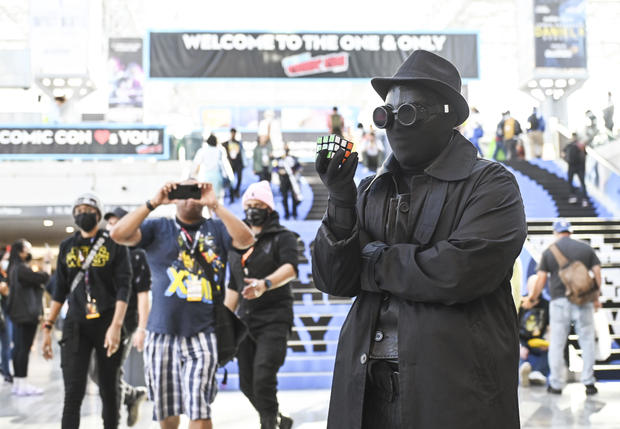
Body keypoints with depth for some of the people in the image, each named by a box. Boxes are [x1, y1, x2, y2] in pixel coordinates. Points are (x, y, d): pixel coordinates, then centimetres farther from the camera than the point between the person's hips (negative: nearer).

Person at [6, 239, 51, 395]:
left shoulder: (16, 268, 16)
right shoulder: (21, 269, -17)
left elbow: (35, 281, 17)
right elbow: (43, 278, -17)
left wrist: (45, 265, 13)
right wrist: (47, 264, -2)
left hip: (19, 314, 10)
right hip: (26, 314, -10)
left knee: (19, 348, 12)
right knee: (24, 348, -7)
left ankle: (17, 383, 18)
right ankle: (22, 385, -5)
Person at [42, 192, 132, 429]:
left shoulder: (114, 244, 0)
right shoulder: (67, 246, 11)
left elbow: (124, 287, -7)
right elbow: (60, 290, 15)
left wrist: (116, 326, -17)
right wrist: (48, 327, 9)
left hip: (106, 323, -2)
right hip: (75, 325, 2)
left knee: (109, 390, 6)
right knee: (73, 393, -5)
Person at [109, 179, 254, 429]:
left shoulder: (216, 228, 9)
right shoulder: (157, 228, 10)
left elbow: (246, 240, -10)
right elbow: (118, 235, -5)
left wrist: (214, 205, -16)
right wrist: (153, 203, -11)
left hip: (202, 334, -1)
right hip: (161, 333, 2)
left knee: (199, 409, -10)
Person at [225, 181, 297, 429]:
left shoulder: (283, 237, -2)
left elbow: (290, 268, -23)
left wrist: (265, 284, -40)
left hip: (274, 318, -6)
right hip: (246, 320, 6)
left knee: (263, 378, -19)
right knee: (247, 384, 8)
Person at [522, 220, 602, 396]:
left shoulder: (549, 252, 4)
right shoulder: (586, 248, 8)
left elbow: (541, 279, 1)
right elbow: (597, 273, 4)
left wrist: (531, 299, 14)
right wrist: (596, 297, 13)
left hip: (559, 301, -1)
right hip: (583, 300, 1)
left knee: (557, 344, 5)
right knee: (587, 341, 7)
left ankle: (556, 384, 9)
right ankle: (589, 382, 6)